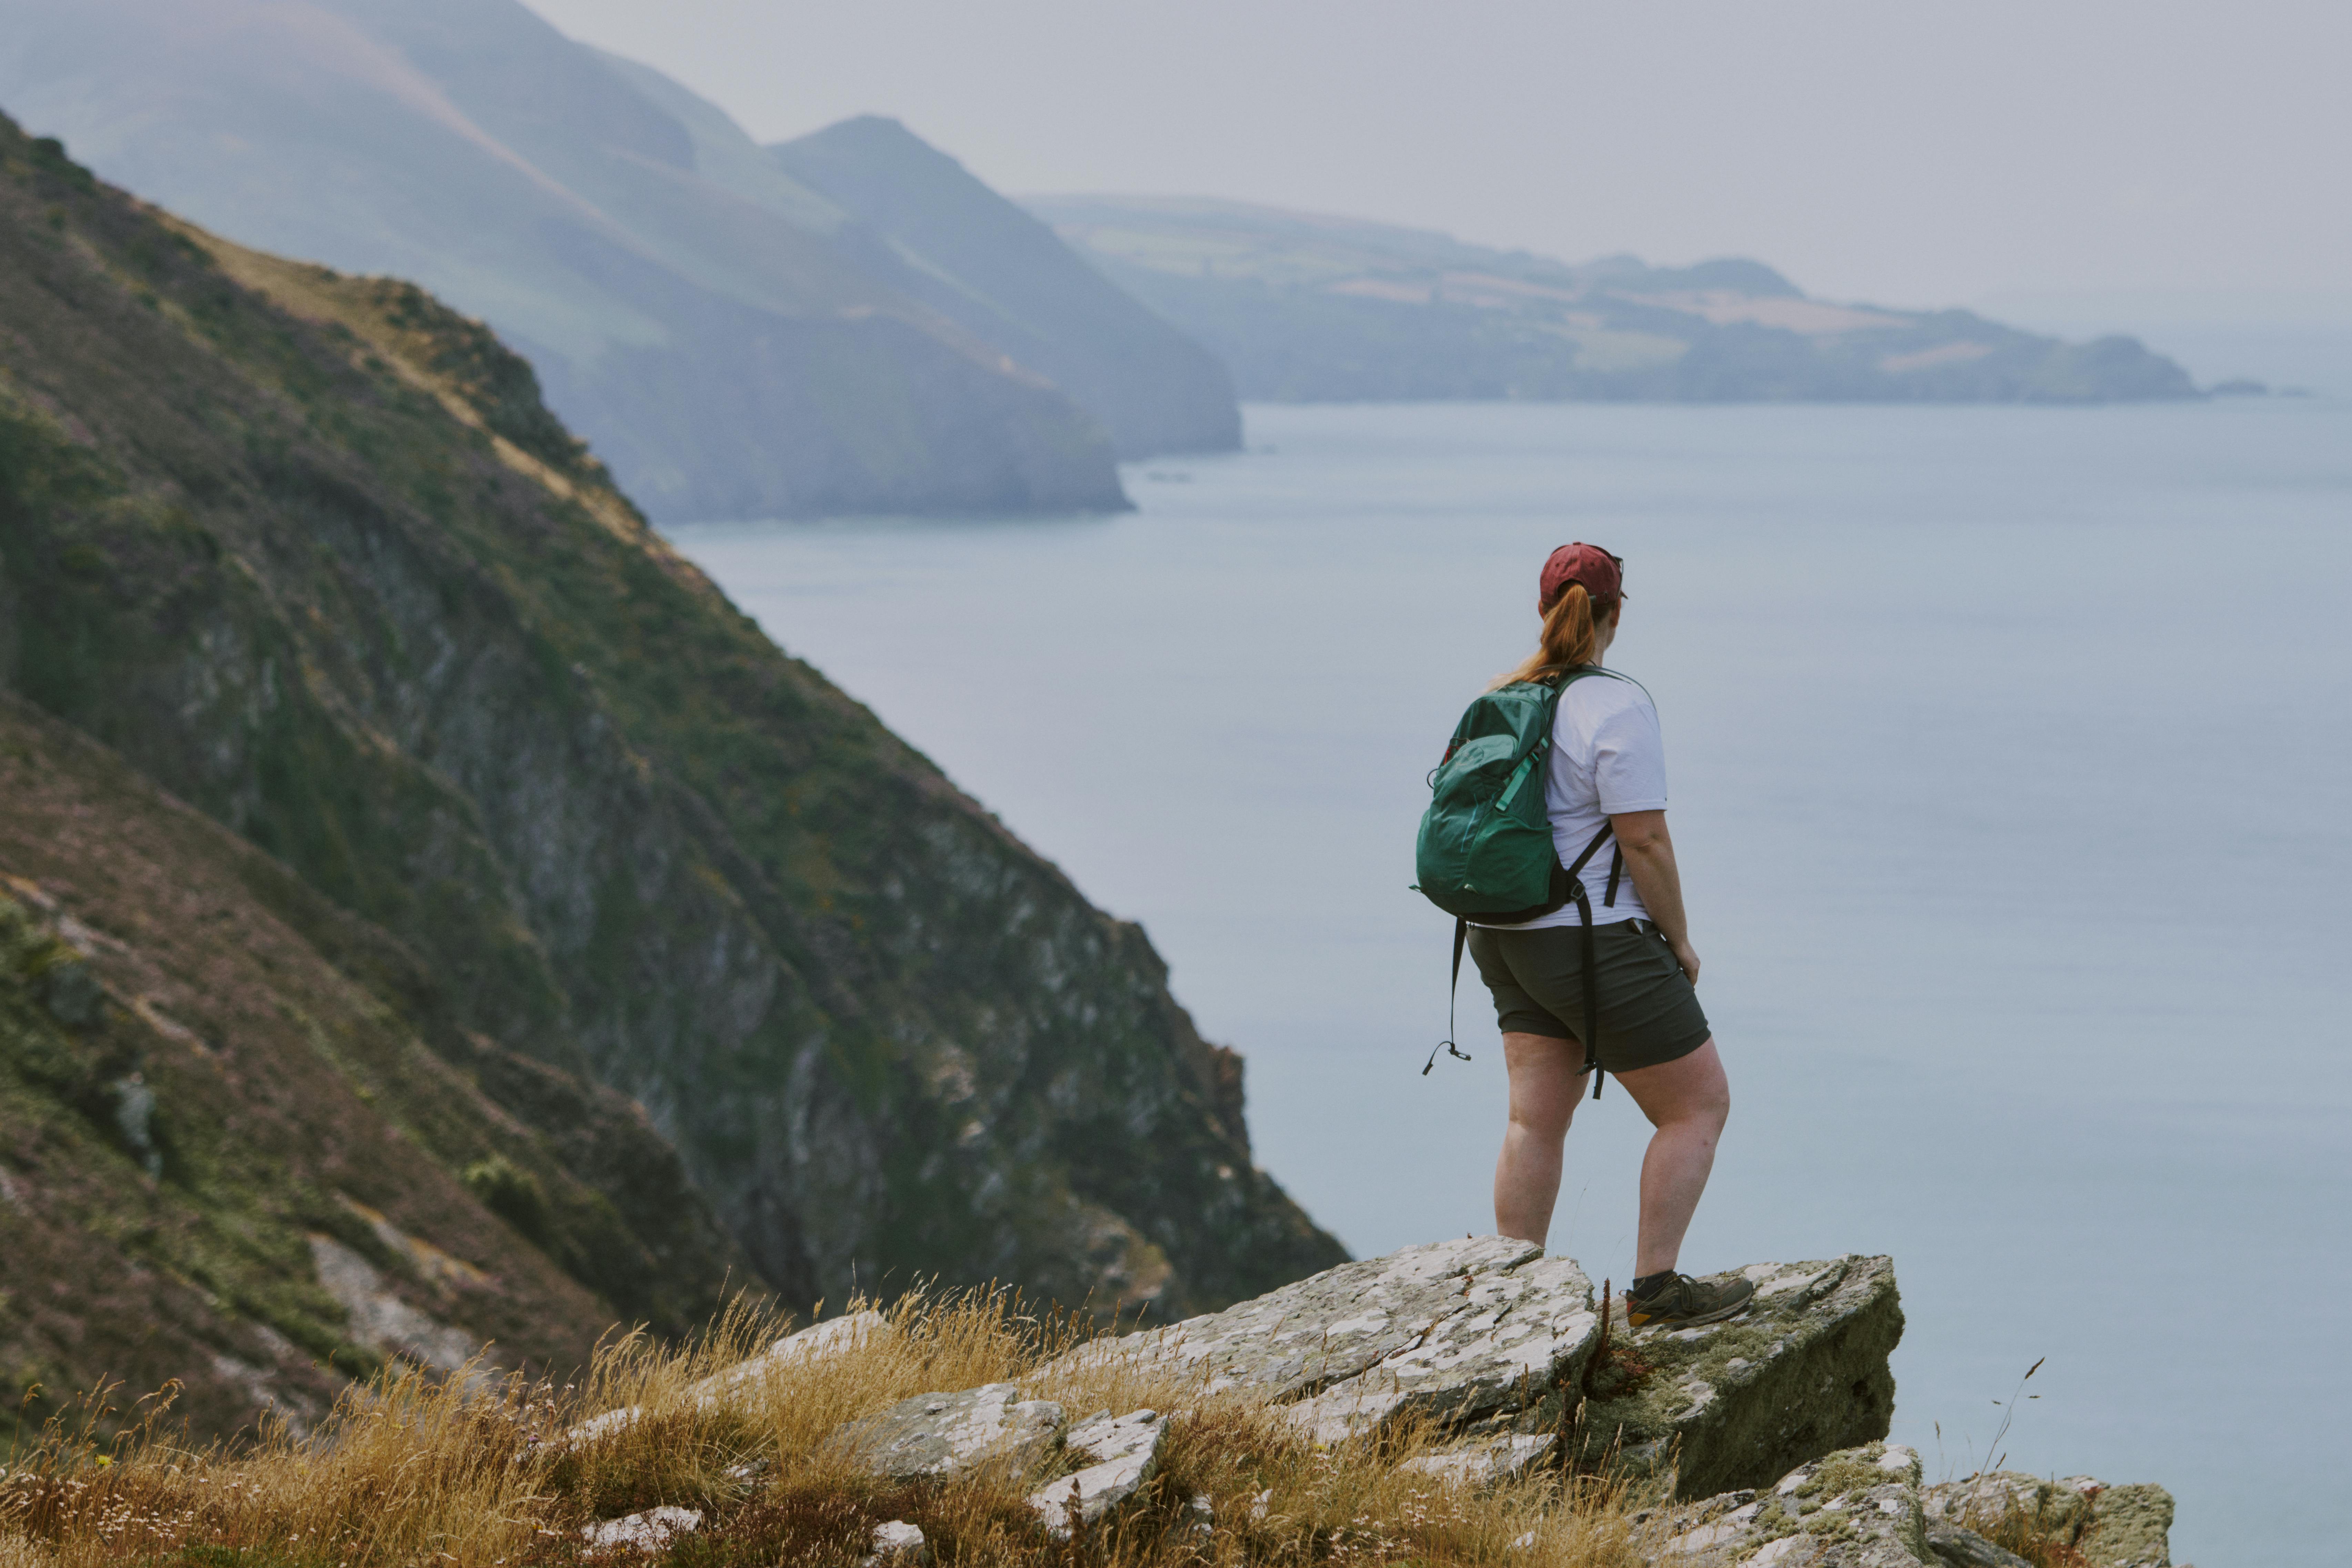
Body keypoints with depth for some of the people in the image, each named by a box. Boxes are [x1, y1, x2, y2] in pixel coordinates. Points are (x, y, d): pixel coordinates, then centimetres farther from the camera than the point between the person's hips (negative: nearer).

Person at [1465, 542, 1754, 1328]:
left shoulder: (1499, 700, 7)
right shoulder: (1617, 708, -17)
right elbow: (1645, 840, -19)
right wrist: (1679, 941, -7)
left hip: (1509, 936, 8)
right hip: (1596, 945, -8)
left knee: (1537, 1118, 10)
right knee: (1700, 1104, 3)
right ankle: (1655, 1285, 2)